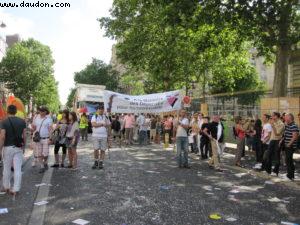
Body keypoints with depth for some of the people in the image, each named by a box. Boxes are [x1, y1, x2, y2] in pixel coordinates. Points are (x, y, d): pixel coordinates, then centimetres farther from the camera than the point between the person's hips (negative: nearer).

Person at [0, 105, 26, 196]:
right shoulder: (22, 121, 1)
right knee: (18, 169, 3)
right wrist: (24, 146, 13)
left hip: (8, 147, -1)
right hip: (18, 148, 2)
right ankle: (16, 189, 4)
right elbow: (24, 136, 1)